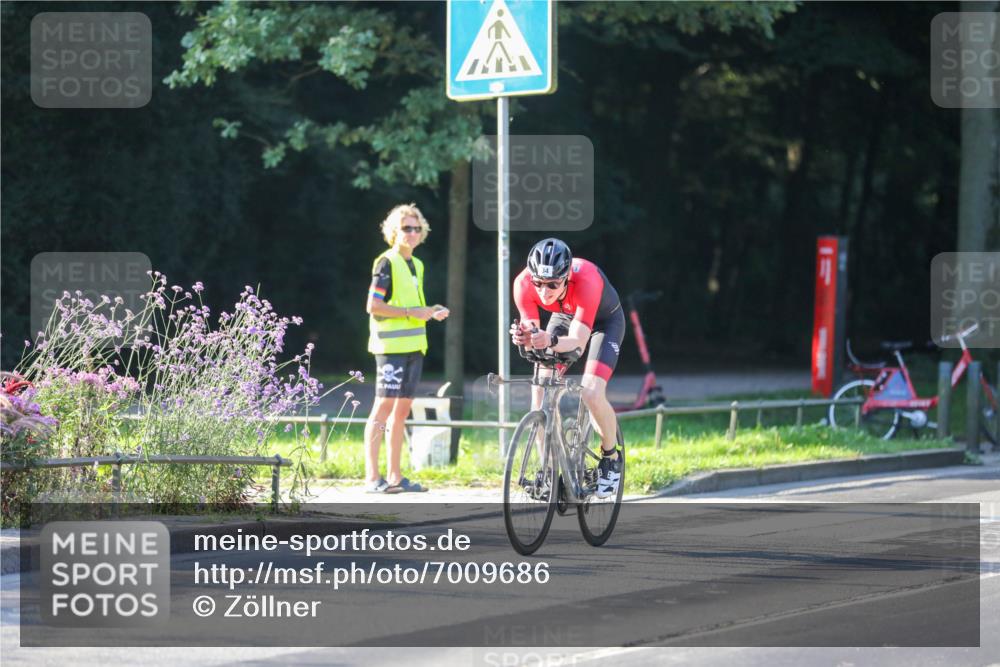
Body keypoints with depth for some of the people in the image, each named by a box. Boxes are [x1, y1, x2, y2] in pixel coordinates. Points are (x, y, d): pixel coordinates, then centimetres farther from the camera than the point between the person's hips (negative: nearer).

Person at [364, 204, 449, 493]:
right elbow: (373, 306, -15)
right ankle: (372, 477, -10)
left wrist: (430, 312, 7)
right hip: (391, 345, -8)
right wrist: (411, 312, -16)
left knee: (402, 410, 8)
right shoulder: (387, 263, -7)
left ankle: (394, 475, 11)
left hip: (413, 345, 8)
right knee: (384, 407, -10)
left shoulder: (417, 265, 18)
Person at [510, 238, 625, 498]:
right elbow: (534, 337, -25)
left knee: (591, 393, -23)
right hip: (564, 318, 4)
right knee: (541, 392, -15)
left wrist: (551, 341, -62)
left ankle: (611, 457, 3)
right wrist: (525, 338, -49)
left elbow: (577, 343, -42)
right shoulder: (523, 283, -30)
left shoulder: (586, 279, -41)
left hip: (604, 321, -4)